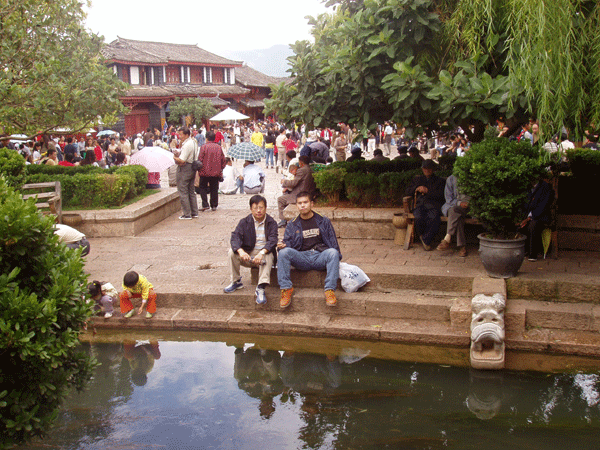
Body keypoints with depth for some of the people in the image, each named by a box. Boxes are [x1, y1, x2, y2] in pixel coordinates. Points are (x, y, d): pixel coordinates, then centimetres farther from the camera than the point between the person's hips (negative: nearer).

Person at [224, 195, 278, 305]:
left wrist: (262, 253, -37)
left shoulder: (271, 223, 0)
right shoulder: (244, 222, 3)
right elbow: (235, 237, -13)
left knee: (268, 256, -36)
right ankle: (236, 282, -6)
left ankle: (261, 288, -44)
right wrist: (241, 251, -36)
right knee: (232, 252, -23)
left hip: (265, 253, -2)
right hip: (248, 255, 2)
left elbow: (272, 241, -16)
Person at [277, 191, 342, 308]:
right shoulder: (292, 225, 17)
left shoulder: (323, 221, 15)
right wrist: (282, 246, -14)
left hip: (320, 257, -1)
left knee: (333, 252, -34)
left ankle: (330, 290, -33)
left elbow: (333, 243, 12)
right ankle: (286, 289, -26)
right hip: (301, 258, 1)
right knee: (283, 252, -28)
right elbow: (287, 243, 12)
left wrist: (336, 259, -3)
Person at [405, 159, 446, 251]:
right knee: (419, 218, -35)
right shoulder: (417, 179, 31)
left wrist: (427, 191, -2)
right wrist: (417, 188, 5)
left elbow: (441, 195, 3)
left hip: (434, 205, -1)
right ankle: (421, 235, -6)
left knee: (434, 218, -38)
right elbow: (407, 193, 22)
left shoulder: (440, 181, 21)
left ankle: (426, 239, -17)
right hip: (420, 204, 2)